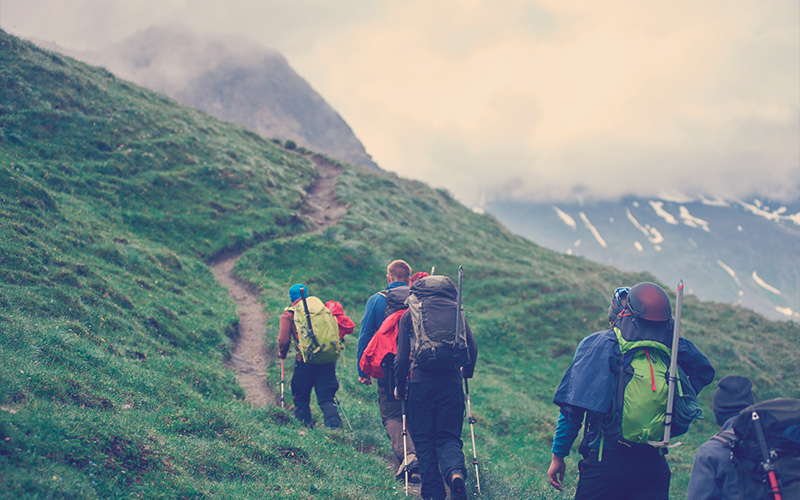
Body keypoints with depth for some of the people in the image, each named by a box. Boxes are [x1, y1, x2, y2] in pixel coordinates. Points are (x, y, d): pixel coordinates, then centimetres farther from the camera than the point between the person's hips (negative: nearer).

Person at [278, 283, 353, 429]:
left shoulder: (288, 314, 7)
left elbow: (284, 340, -1)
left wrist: (282, 354, 19)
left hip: (305, 361, -3)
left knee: (300, 397, 15)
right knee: (326, 398, 2)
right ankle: (335, 426, -16)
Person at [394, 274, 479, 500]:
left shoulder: (409, 315, 8)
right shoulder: (456, 312, 13)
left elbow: (402, 356, 4)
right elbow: (472, 348, 12)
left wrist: (399, 387, 16)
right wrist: (467, 372, 30)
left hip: (421, 381, -1)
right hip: (451, 382, 1)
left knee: (424, 439, 8)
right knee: (448, 436, 7)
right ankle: (456, 472, -23)